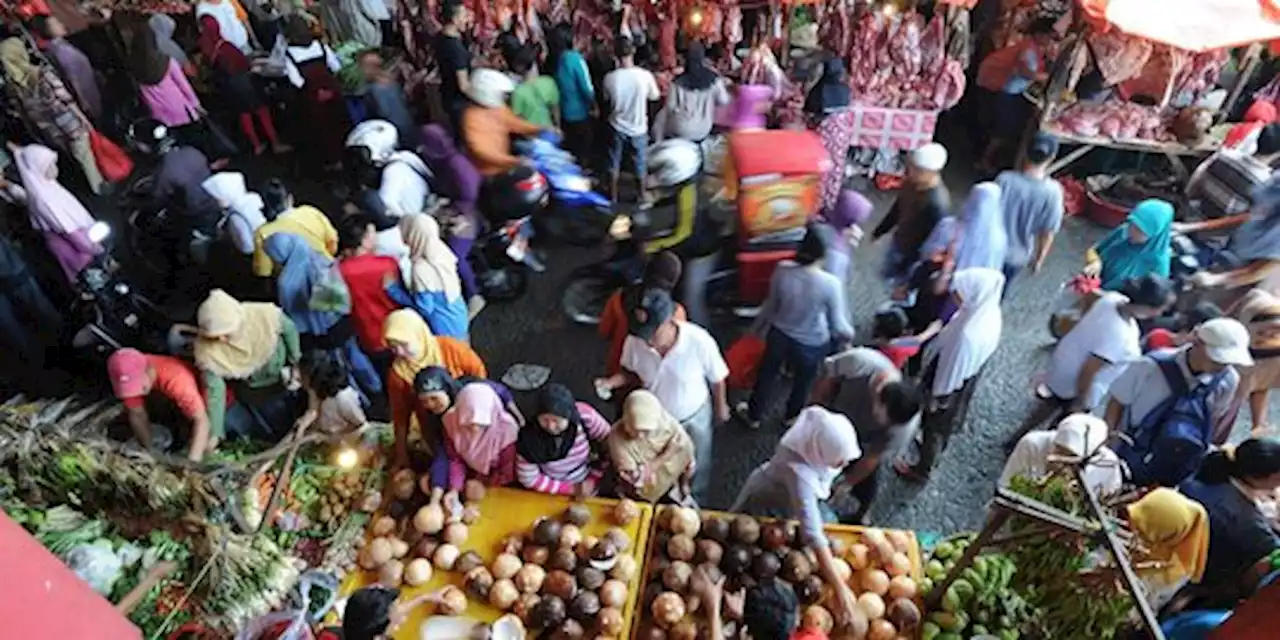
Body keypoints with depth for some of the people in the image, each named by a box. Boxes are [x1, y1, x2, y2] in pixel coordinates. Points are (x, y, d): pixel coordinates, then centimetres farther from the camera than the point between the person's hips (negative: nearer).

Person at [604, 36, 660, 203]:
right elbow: (654, 96, -3)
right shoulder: (645, 75, -21)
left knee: (614, 163, 20)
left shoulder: (609, 78, -20)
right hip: (638, 128, 0)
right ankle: (642, 197, 34)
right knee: (639, 164, 19)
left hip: (617, 127, 1)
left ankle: (613, 197, 33)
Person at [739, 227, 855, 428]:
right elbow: (838, 324, -18)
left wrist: (758, 327, 12)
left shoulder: (783, 270, -22)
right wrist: (850, 334, 5)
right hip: (811, 344, -2)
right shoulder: (831, 284, -30)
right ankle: (791, 417, 56)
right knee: (802, 382, 29)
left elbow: (771, 305, -6)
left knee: (766, 374, 28)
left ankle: (753, 415, 50)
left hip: (779, 335, 2)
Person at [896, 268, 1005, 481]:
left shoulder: (968, 335, -43)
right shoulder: (990, 314, -18)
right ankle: (938, 445, 63)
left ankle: (921, 470, 45)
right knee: (950, 419, 34)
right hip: (966, 383, 7)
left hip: (951, 389, -7)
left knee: (935, 427, 20)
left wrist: (936, 398, -13)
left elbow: (951, 371, -28)